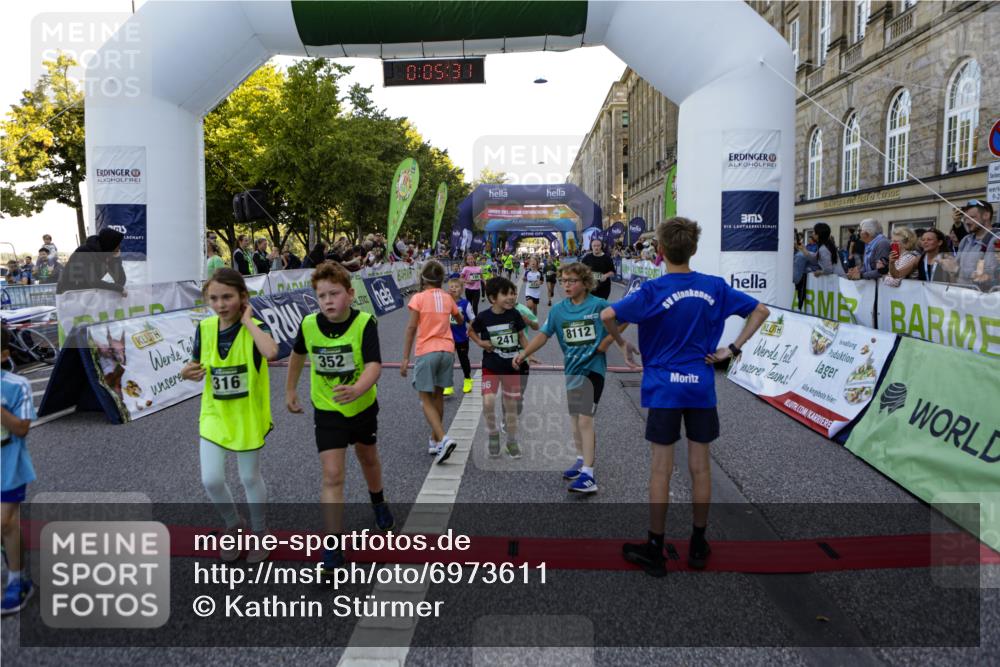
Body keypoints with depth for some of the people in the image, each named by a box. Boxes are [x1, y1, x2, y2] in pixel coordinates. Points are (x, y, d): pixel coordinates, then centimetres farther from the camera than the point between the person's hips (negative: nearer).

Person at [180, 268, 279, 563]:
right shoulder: (205, 327, -4)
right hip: (214, 415, 4)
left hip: (247, 417, -4)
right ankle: (234, 526, 30)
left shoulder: (255, 327, -18)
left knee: (250, 478, 10)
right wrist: (188, 372, -15)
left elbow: (271, 353, -41)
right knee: (211, 480, 1)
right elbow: (197, 366, 8)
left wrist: (247, 321, -30)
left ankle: (259, 532, 35)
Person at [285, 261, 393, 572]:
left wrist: (357, 389, -55)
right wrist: (290, 389, 14)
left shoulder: (364, 323, -24)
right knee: (332, 476, -9)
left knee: (368, 458, 24)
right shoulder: (309, 324, -15)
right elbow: (298, 354, 8)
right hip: (327, 410, 0)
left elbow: (374, 366, -36)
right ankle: (334, 548, -1)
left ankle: (378, 502, 55)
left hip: (362, 405, 0)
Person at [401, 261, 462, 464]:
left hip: (427, 352, -5)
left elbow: (411, 328, -11)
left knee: (426, 400, 0)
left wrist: (405, 358, -9)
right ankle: (435, 441, 24)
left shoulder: (418, 298, -5)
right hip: (447, 350, 5)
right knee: (438, 396, 15)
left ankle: (444, 439, -18)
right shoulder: (447, 298, 9)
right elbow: (460, 320, 25)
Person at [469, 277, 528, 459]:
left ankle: (512, 441, 28)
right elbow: (471, 331, 6)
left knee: (511, 405, 10)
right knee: (488, 402, -18)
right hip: (491, 366, -2)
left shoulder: (514, 314, -8)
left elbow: (521, 336, 6)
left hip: (512, 366, 2)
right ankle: (493, 434, 10)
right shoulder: (484, 317, -13)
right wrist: (480, 342, -11)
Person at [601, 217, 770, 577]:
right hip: (701, 388, 3)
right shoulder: (715, 287, 1)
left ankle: (655, 550, 13)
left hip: (664, 388, -3)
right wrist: (732, 349, 4)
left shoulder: (653, 290, -11)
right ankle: (698, 546, 24)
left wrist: (623, 345, -5)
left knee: (661, 469, 4)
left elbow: (607, 315, -21)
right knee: (700, 466, 12)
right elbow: (761, 311, 7)